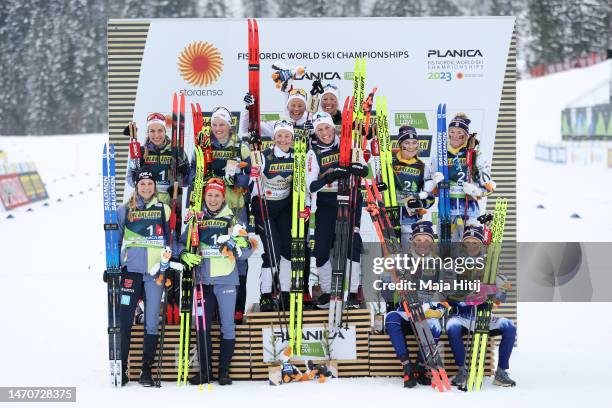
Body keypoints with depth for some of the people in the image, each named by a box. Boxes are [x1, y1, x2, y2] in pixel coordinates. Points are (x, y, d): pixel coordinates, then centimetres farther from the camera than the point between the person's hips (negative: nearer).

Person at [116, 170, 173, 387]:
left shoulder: (163, 209, 9)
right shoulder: (125, 210, 9)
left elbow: (171, 238, 14)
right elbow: (115, 239, 14)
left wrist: (168, 259, 5)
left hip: (155, 271, 0)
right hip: (131, 270, 0)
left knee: (152, 321, 0)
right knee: (125, 320, -4)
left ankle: (146, 370, 6)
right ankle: (121, 369, 1)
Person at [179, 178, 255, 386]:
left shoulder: (232, 220, 3)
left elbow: (246, 250, 0)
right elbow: (182, 242, 13)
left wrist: (240, 246, -22)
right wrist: (185, 255, -7)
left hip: (226, 279, -2)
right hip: (203, 279, 2)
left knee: (227, 325, -1)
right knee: (203, 326, 4)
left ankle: (224, 370, 5)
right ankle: (205, 371, 11)